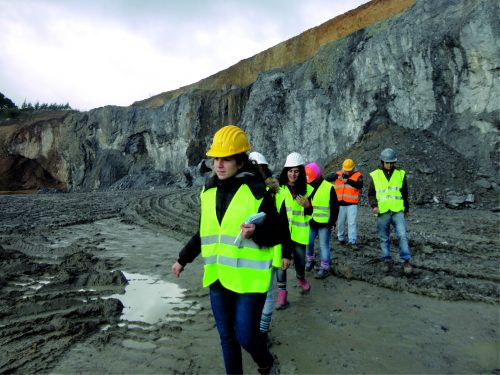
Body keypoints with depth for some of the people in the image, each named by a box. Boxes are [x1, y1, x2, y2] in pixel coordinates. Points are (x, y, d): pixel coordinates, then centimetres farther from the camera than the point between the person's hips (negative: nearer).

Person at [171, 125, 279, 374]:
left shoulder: (257, 191, -13)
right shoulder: (208, 191, 4)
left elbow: (275, 235, -9)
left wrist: (255, 232, -29)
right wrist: (183, 259, 21)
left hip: (249, 278, -5)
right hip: (217, 278, 5)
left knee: (245, 336, 3)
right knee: (226, 336, 16)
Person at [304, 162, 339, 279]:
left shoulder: (328, 187, -11)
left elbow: (335, 207, -7)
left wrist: (332, 222, -8)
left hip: (324, 223, -4)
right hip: (310, 222, 5)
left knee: (324, 245, 2)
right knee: (308, 242, 8)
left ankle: (324, 268, 14)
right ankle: (310, 260, 32)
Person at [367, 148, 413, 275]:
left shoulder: (400, 174, 6)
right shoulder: (375, 175, 1)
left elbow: (405, 193, 15)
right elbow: (371, 193, 4)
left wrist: (406, 209, 21)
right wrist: (374, 206, -13)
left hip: (397, 211, 0)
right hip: (382, 212, 0)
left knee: (402, 235, -7)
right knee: (384, 238, 8)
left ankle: (406, 261, 5)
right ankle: (386, 261, 19)